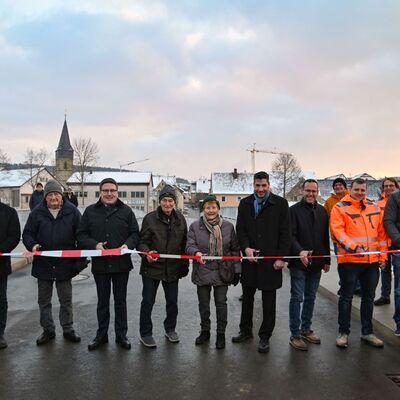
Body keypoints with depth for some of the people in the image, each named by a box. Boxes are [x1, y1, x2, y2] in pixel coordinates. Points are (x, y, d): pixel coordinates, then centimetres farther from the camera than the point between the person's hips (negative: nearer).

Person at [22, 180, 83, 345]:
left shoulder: (72, 211, -2)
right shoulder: (37, 212, 0)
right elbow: (27, 233, 5)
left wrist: (80, 260, -5)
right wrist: (32, 245, -18)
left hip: (65, 264, -1)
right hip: (43, 265, 2)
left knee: (66, 300, 11)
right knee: (44, 301, 13)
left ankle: (68, 330, 25)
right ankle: (48, 330, 28)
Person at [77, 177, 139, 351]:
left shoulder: (126, 211, 2)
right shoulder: (90, 211, 3)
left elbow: (135, 234, 2)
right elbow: (81, 235, 1)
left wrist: (128, 245, -18)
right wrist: (94, 244, -16)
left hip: (121, 263, 0)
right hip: (100, 263, 1)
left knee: (120, 300, 11)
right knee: (102, 301, 14)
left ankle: (121, 335, 24)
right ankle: (101, 335, 28)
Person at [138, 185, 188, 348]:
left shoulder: (180, 219, 4)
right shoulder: (150, 218, -8)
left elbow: (184, 243, 10)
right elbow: (142, 241, -8)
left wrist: (184, 265, 8)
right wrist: (147, 253, -28)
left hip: (173, 268, 4)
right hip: (152, 267, -3)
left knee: (172, 301, 16)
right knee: (148, 301, 5)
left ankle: (170, 329, 36)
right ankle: (145, 333, 22)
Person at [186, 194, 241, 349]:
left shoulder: (228, 226, 1)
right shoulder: (195, 226, -1)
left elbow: (235, 249, 5)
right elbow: (189, 245, -6)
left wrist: (237, 270, 2)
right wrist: (196, 252, -29)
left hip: (222, 272, 0)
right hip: (202, 272, 1)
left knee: (221, 303, 7)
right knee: (203, 304, 13)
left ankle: (221, 334, 23)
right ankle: (205, 331, 32)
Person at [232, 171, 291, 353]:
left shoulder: (280, 203, -3)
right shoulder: (245, 203, 6)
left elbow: (285, 233, -5)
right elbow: (240, 229, 5)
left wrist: (281, 257, -10)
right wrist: (246, 248, -11)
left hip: (271, 260, -3)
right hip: (249, 258, 3)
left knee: (269, 300, 7)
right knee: (247, 296, 15)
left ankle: (265, 336, 20)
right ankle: (245, 330, 32)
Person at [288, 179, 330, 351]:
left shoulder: (322, 211, 10)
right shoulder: (294, 210, -5)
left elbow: (326, 237, 15)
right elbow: (290, 235, -12)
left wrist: (327, 260, 14)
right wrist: (299, 251, -28)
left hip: (316, 262, 5)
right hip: (299, 262, -5)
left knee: (310, 297, 14)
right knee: (297, 298, 0)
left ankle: (306, 329, 27)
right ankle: (295, 334, 8)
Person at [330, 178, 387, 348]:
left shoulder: (374, 207, 12)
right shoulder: (340, 207, -4)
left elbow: (381, 232, 14)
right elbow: (337, 230, -14)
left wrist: (383, 255, 10)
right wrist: (352, 246, -27)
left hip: (372, 261, 5)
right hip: (349, 260, -5)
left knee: (369, 297, 14)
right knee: (346, 297, 3)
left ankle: (367, 332, 28)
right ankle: (343, 332, 16)